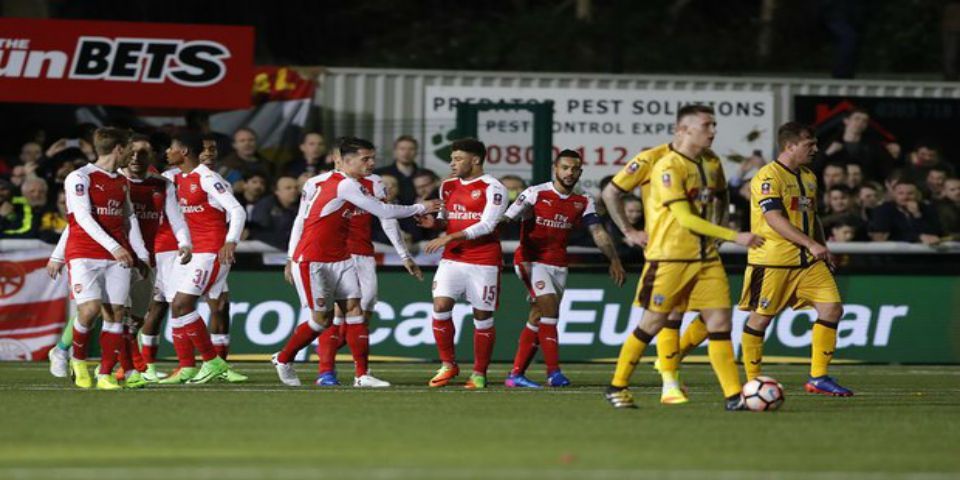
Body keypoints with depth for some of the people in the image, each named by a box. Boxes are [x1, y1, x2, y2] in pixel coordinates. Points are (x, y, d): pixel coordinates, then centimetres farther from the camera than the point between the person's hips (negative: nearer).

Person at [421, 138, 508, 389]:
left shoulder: (492, 188, -9)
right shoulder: (448, 186, 12)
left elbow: (487, 225, -18)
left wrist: (449, 237, -22)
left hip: (484, 263, -5)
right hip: (452, 259, 5)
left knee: (482, 316, 1)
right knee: (440, 306, -11)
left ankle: (479, 373, 13)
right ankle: (448, 364, 3)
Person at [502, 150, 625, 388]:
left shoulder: (583, 202, 6)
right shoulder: (535, 194, -9)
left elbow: (598, 232, 0)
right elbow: (506, 221, -12)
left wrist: (614, 260, -12)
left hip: (558, 265, 5)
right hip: (532, 261, -5)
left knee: (537, 319, 4)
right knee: (549, 309, -19)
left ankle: (516, 374, 9)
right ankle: (554, 372, -19)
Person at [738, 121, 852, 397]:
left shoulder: (808, 178, 15)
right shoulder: (768, 177, -13)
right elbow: (774, 219, -23)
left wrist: (823, 249, 18)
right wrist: (810, 244, -29)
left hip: (808, 261, 8)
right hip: (771, 261, -8)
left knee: (832, 308, -3)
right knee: (760, 318, 0)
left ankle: (818, 378, 2)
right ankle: (752, 382, 12)